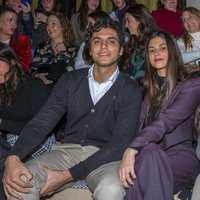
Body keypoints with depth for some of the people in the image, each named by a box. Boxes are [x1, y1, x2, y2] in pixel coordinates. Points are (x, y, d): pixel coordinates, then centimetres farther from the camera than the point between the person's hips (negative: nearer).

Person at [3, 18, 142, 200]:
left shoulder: (131, 90, -3)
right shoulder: (70, 81, 7)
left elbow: (120, 142, -12)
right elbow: (42, 122, -1)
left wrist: (69, 175, -22)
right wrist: (13, 157, -23)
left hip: (106, 157, -2)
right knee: (19, 182, -25)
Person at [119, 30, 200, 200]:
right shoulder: (149, 87, 20)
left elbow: (166, 121, -18)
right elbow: (141, 125, 10)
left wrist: (133, 149, -31)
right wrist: (129, 154, -10)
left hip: (180, 156, -3)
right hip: (149, 154, 3)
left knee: (148, 154, -37)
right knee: (149, 150, -36)